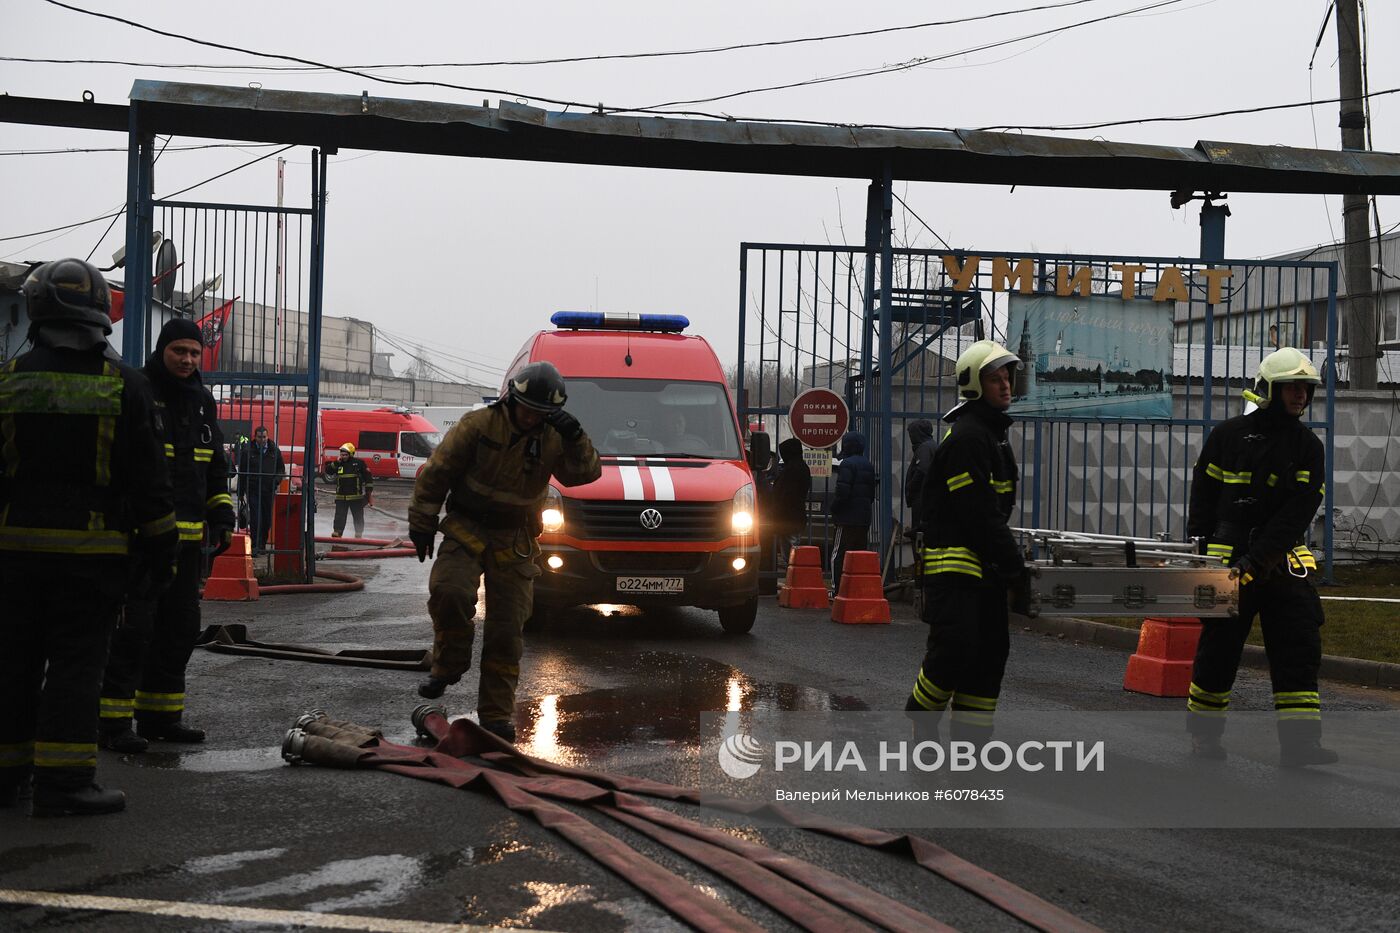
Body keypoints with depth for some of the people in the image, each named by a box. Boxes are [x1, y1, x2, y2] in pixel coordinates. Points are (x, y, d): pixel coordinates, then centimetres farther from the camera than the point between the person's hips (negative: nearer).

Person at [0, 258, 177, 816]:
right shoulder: (124, 385, -5)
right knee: (75, 662, 0)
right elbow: (147, 478, -4)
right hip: (92, 550, -3)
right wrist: (159, 548, 3)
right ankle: (63, 781, -2)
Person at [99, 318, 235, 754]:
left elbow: (216, 466, 24)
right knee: (132, 625, -8)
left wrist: (222, 514, 15)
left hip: (187, 537, 8)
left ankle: (160, 714, 22)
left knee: (180, 627, 12)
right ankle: (113, 720, -2)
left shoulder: (202, 401, 16)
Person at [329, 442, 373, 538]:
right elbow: (328, 471, 3)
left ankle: (359, 534, 17)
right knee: (339, 516, -3)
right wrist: (336, 463, -9)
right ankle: (337, 532, -2)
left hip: (356, 495, -3)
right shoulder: (339, 463, 8)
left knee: (358, 516, 7)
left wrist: (369, 490, -5)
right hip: (341, 497, 3)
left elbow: (368, 476, -2)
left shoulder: (359, 463, -4)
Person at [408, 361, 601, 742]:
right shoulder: (478, 425, -11)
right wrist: (422, 523, -3)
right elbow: (435, 472, -5)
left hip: (514, 543, 2)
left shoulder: (552, 439, -3)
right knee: (449, 591, -28)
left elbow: (585, 474, -14)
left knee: (507, 629, 1)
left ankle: (496, 716, 11)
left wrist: (575, 438, -29)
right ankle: (448, 665, -2)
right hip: (466, 530, -2)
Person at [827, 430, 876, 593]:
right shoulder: (869, 465, 16)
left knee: (839, 555, -5)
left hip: (848, 518, -8)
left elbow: (842, 492, -19)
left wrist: (833, 510, -5)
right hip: (864, 518, 8)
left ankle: (838, 589, -9)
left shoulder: (847, 464, -12)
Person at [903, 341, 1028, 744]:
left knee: (991, 651, 8)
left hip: (984, 566, 10)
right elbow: (980, 517, -19)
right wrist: (1015, 570, -16)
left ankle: (970, 740, 13)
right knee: (956, 649, -15)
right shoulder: (967, 437, -14)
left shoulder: (992, 434, 19)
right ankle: (920, 715, 8)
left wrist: (1011, 567, 17)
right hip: (953, 563, -10)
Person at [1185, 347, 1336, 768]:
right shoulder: (1229, 435, 1)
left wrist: (1256, 559, -16)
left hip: (1282, 559, 2)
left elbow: (1298, 512, -5)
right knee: (1218, 649, 2)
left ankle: (1299, 742, -3)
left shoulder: (1308, 446, 5)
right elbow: (1203, 496, 4)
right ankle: (1203, 734, 17)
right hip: (1229, 557, -2)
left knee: (1300, 647, -5)